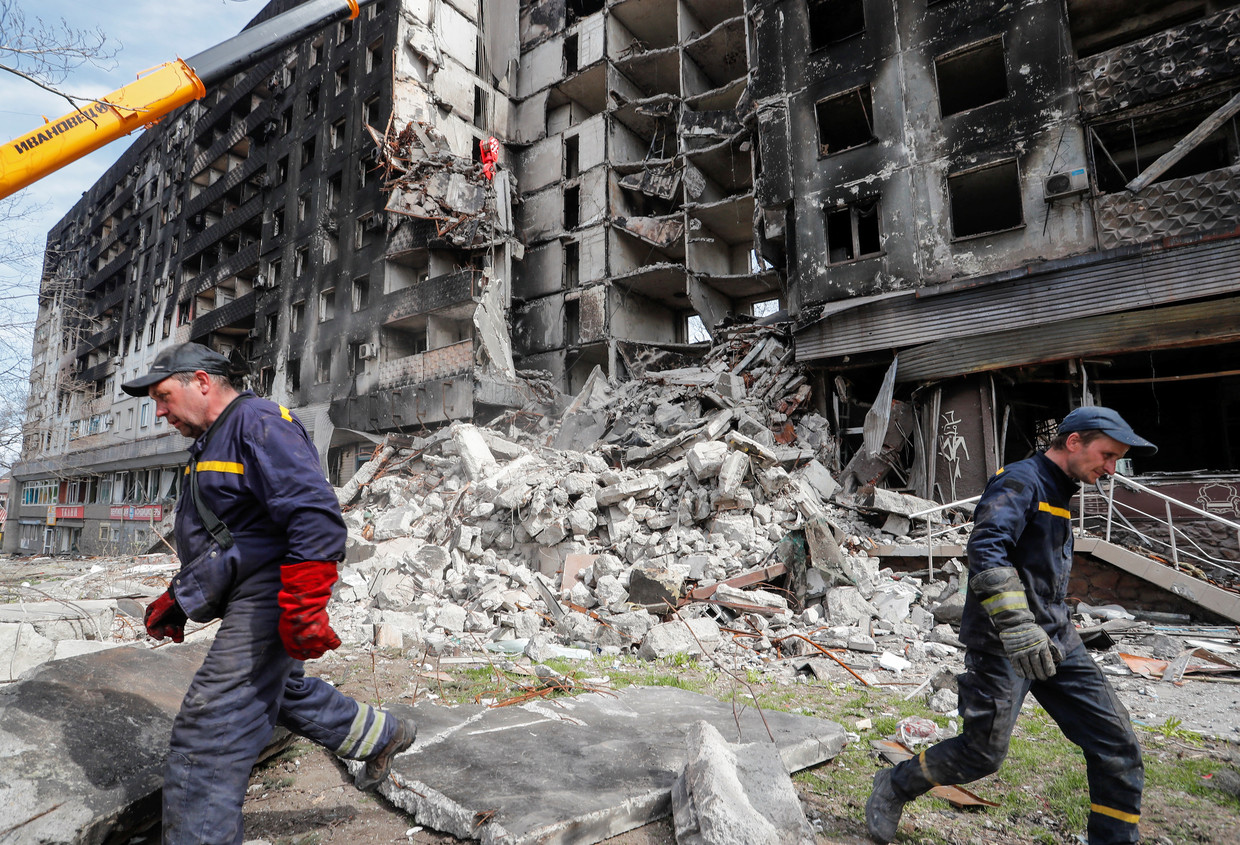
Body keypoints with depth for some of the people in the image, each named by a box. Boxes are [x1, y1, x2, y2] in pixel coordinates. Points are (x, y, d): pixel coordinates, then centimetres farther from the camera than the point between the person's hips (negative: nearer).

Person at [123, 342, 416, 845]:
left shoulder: (259, 423, -15)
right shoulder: (210, 444, 18)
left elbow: (316, 518, -27)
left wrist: (302, 611, -29)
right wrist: (178, 598, 19)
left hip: (268, 598, -11)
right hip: (247, 601, 11)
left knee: (206, 738, -8)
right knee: (282, 690, 26)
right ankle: (380, 735, 42)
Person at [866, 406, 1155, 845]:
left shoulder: (1056, 493, 18)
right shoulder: (1020, 481, -13)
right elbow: (986, 549, -29)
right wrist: (1017, 627, -38)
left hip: (1055, 642, 9)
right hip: (1002, 644, -9)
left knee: (1117, 746, 4)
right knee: (981, 755, -2)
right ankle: (894, 786, 20)